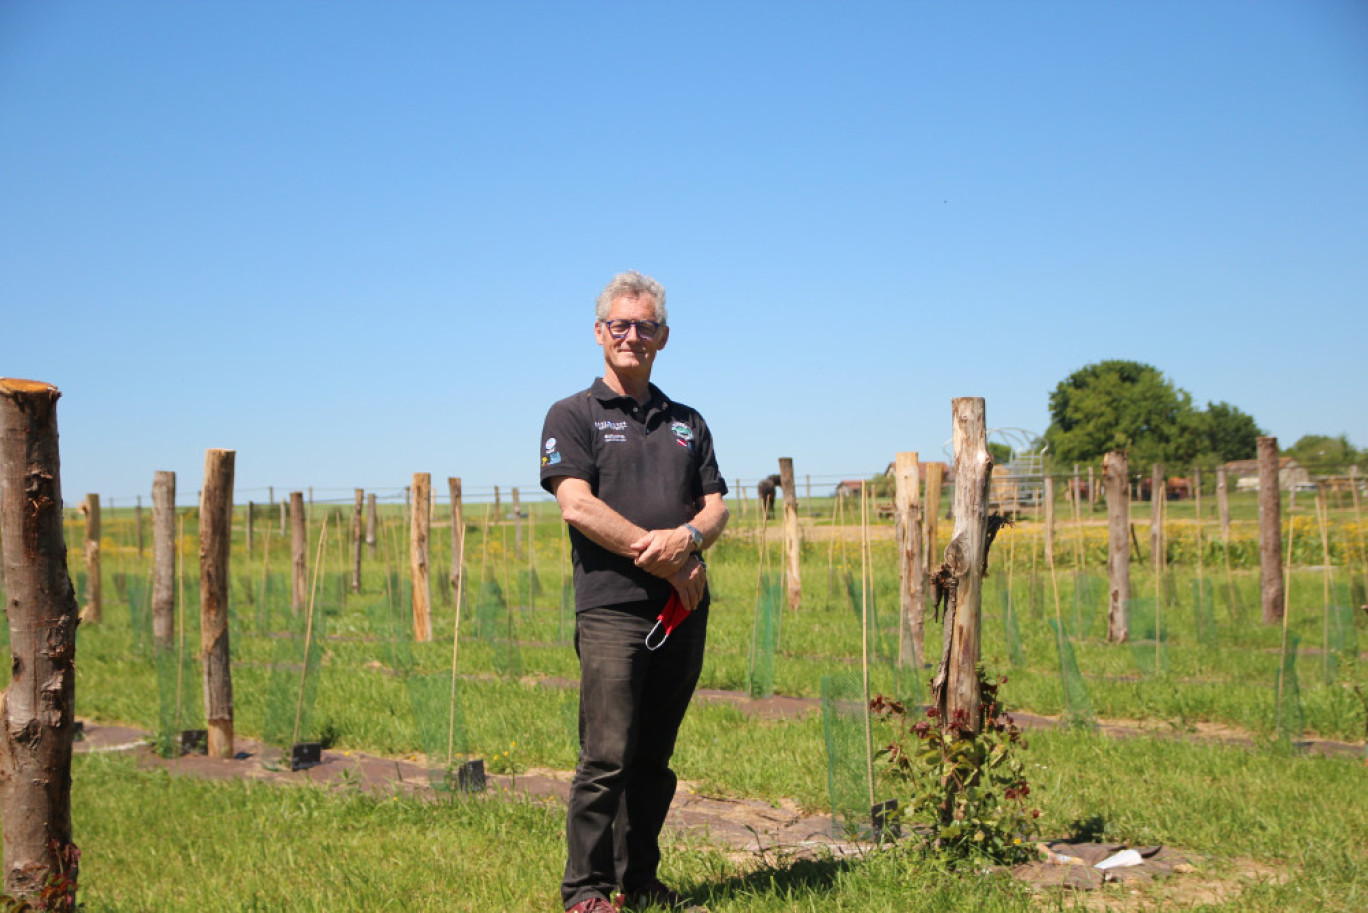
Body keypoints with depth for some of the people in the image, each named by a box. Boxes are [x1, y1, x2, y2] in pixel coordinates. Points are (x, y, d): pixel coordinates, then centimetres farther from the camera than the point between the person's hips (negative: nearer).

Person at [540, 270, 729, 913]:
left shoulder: (687, 422, 20)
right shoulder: (573, 416, 5)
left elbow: (716, 508, 13)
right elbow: (577, 505, -9)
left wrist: (688, 536, -12)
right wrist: (665, 561, -11)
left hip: (683, 610, 5)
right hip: (612, 604, -5)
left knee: (654, 757, 11)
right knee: (607, 756, -8)